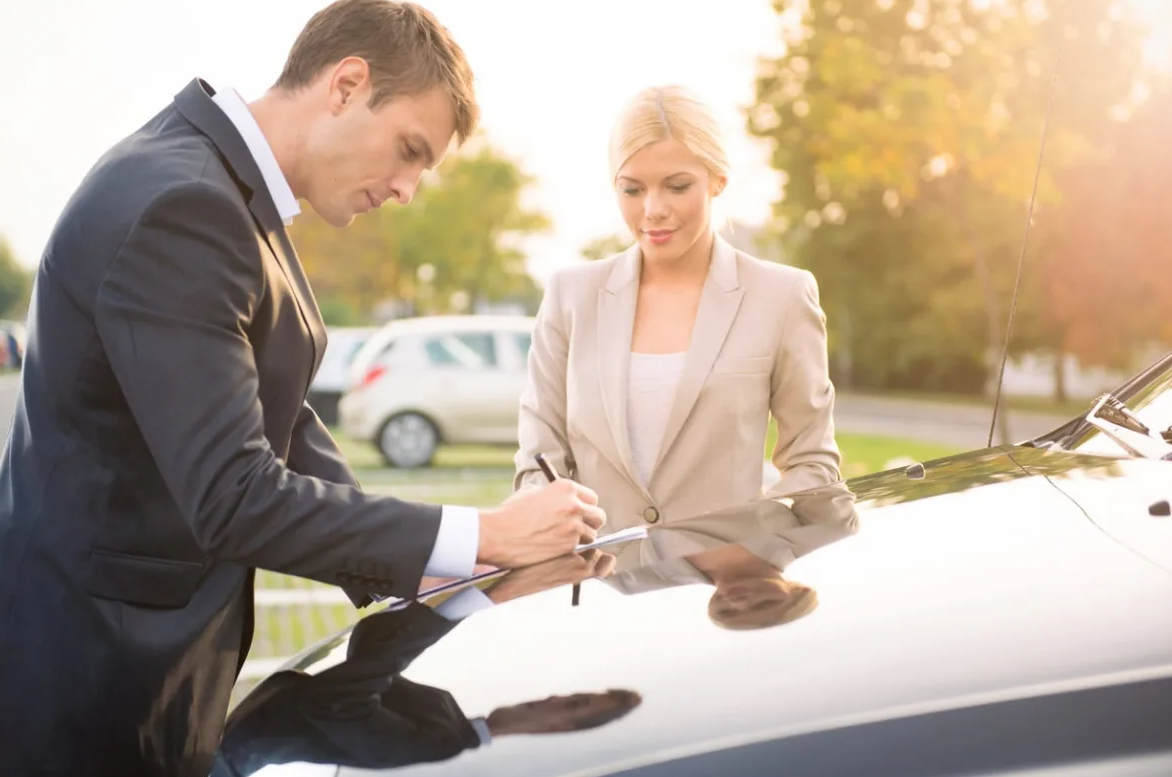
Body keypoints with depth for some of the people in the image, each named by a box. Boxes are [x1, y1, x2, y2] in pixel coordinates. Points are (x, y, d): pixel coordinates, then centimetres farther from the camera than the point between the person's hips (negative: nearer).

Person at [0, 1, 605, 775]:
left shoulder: (231, 189, 6)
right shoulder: (181, 204, -25)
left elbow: (278, 421, 9)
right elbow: (234, 499, -30)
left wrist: (404, 571, -1)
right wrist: (481, 535, -24)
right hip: (93, 675, -9)